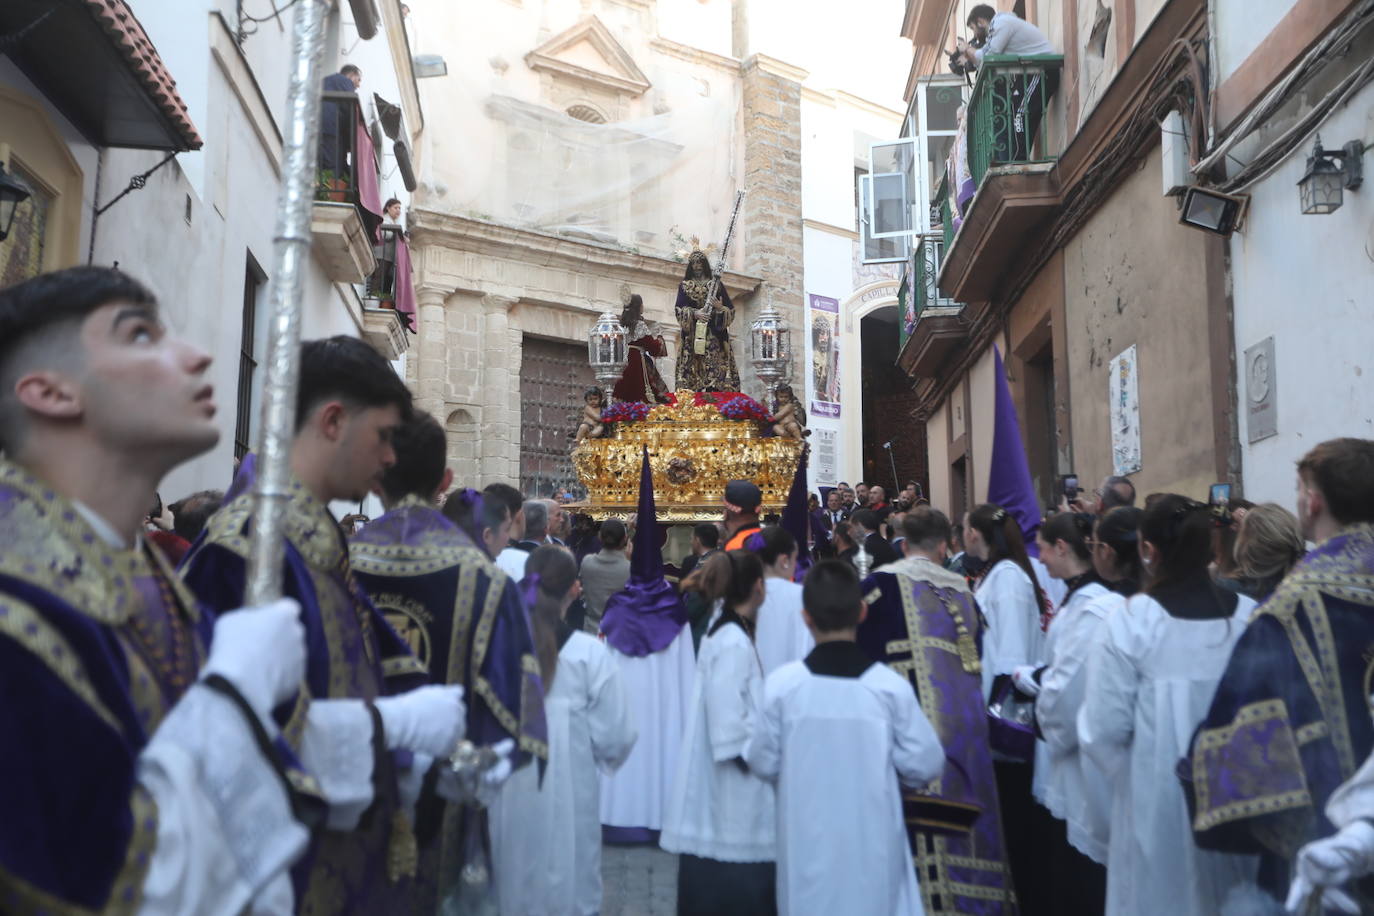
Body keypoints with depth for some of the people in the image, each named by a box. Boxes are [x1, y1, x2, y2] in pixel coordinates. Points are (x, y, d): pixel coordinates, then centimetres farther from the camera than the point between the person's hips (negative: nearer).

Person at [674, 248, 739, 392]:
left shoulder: (717, 285, 14)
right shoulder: (684, 286, 15)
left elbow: (731, 311, 10)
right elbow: (678, 310, 3)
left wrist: (721, 308, -13)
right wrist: (694, 313, -15)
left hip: (715, 335, 0)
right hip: (693, 336, 0)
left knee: (716, 373, -12)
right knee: (694, 375, -9)